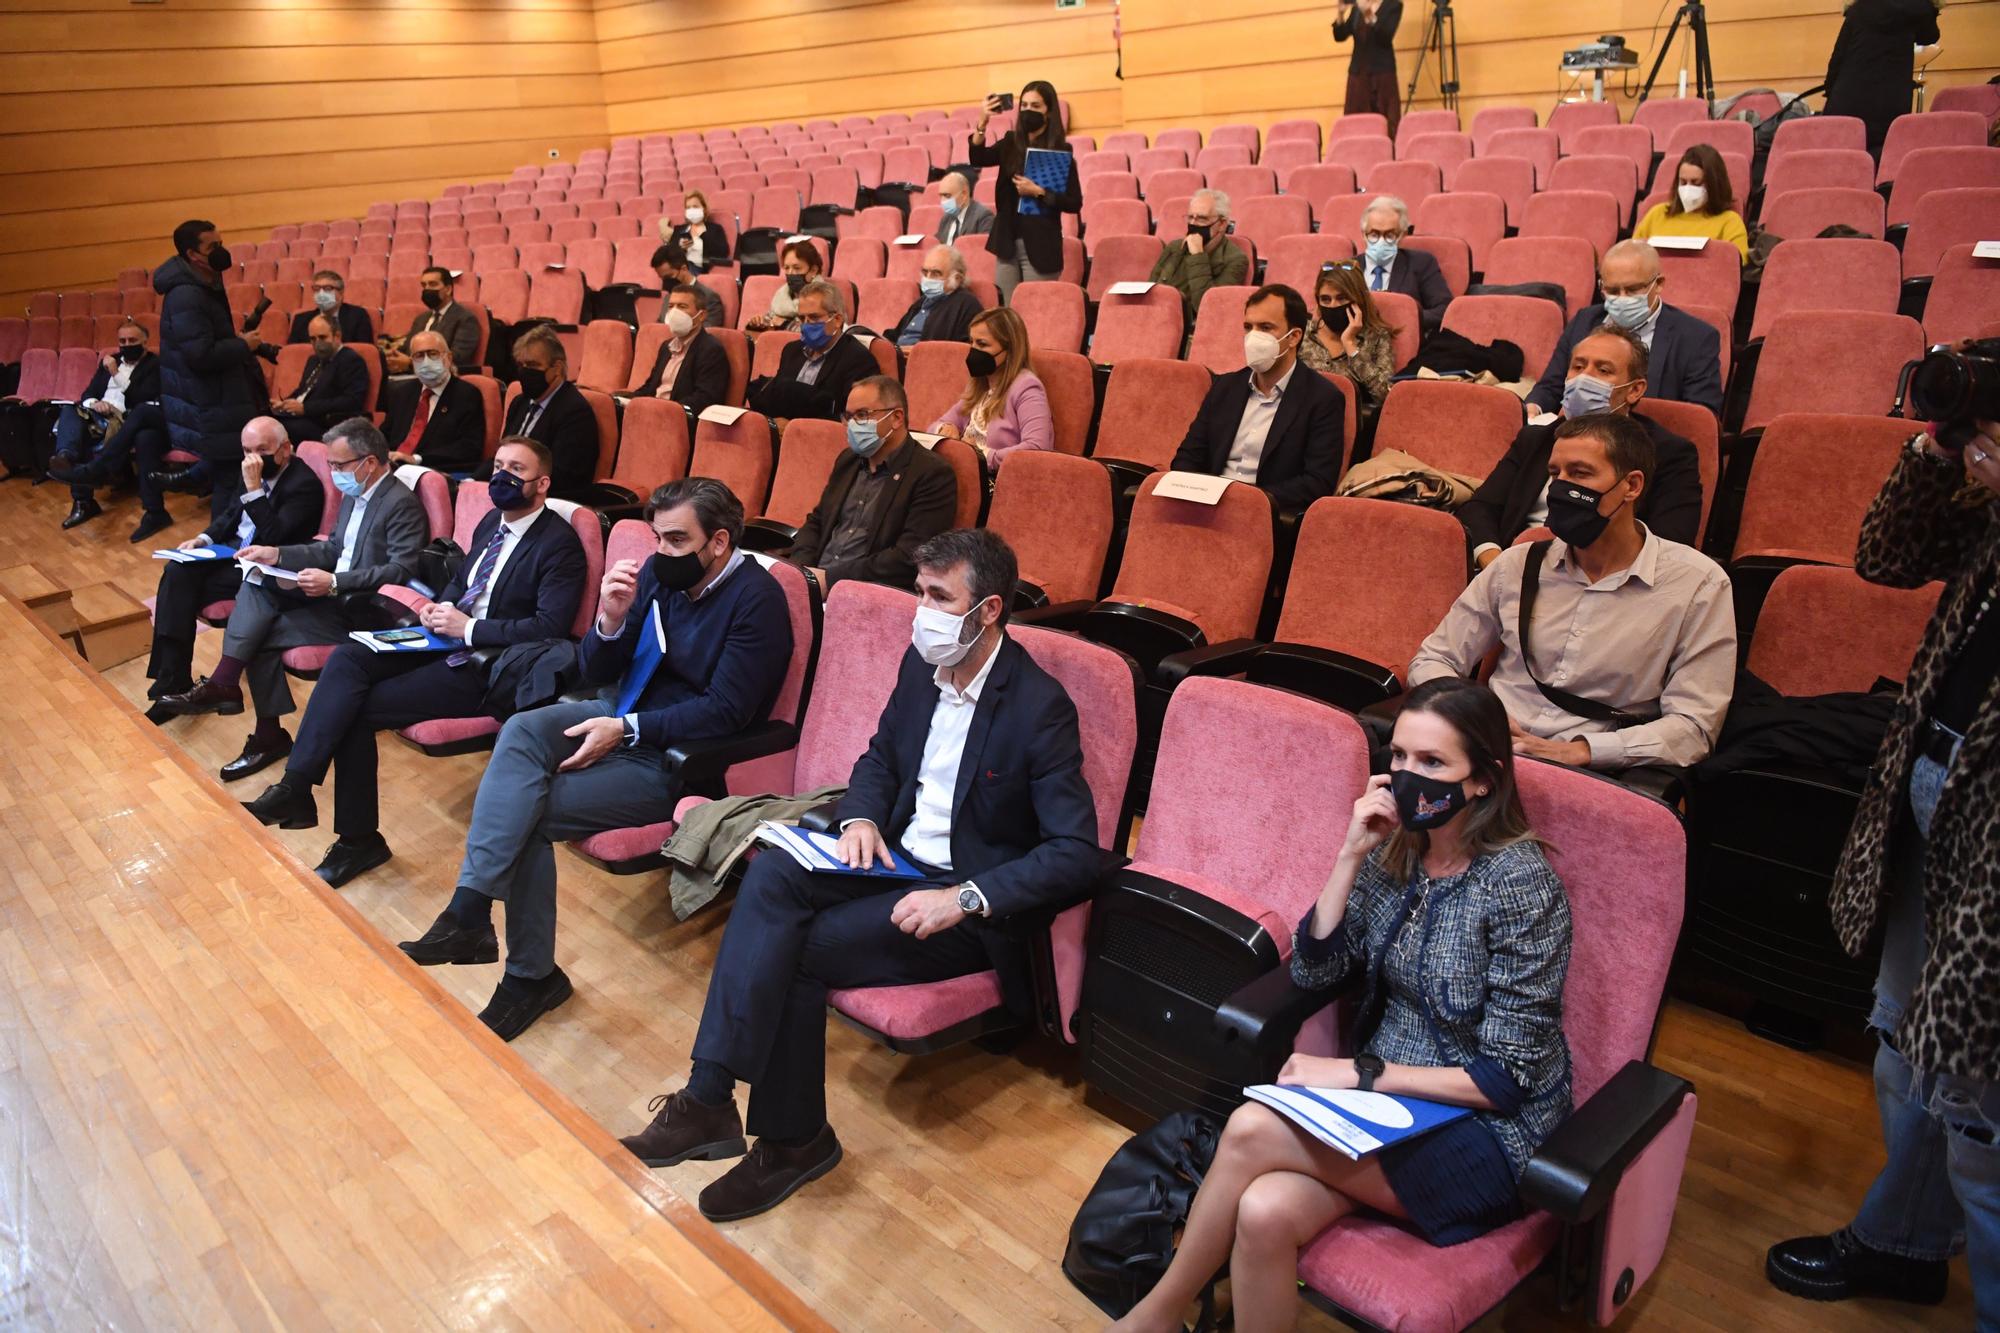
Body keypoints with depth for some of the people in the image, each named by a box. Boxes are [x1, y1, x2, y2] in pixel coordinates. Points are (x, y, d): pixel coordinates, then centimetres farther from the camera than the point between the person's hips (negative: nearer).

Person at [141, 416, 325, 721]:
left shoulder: (304, 484, -16)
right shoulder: (251, 470, 8)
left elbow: (273, 536, -25)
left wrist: (254, 487, -27)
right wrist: (203, 539, 4)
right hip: (234, 552, 8)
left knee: (182, 587, -21)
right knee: (177, 571, -18)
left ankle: (174, 682, -8)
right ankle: (171, 680, -20)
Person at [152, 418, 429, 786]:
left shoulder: (402, 504, -16)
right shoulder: (355, 494, 12)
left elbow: (401, 570, -25)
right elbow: (333, 549, 18)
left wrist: (334, 583, -31)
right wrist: (277, 554, 5)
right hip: (334, 594, 9)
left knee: (262, 632, -16)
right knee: (258, 582, -9)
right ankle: (223, 684, -9)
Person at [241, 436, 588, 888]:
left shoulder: (559, 542, -13)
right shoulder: (493, 521, 14)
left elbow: (550, 629, -20)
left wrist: (468, 627, -18)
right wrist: (439, 607, 4)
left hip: (483, 669, -8)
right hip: (447, 640, 8)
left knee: (356, 708, -16)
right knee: (346, 659, -15)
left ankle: (358, 838, -5)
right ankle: (294, 789, -17)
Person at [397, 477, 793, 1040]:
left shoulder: (756, 598, -15)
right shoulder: (661, 572, 4)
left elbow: (727, 710, -20)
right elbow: (596, 673, 6)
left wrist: (625, 730, -22)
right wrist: (610, 619, -15)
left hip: (677, 760, -7)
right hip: (621, 714, 7)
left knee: (526, 812, -18)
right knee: (523, 730, -22)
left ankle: (529, 976, -6)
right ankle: (468, 913, -26)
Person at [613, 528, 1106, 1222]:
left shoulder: (1040, 707, -19)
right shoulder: (921, 664, 3)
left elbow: (1078, 853, -21)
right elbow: (879, 756, 18)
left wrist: (966, 899, -28)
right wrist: (860, 818, -4)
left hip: (971, 907, -7)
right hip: (899, 854, 7)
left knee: (798, 948, -21)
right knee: (772, 877, -21)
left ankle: (790, 1139, -1)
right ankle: (710, 1098, -21)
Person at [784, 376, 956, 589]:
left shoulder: (932, 474, -7)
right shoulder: (848, 460, 17)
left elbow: (909, 558, -16)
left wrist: (829, 578, -18)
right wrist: (799, 568, 1)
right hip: (813, 579, 8)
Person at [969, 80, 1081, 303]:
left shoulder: (1061, 151, -4)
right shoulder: (1011, 142, 8)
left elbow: (1075, 203, -8)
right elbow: (977, 159, -7)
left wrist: (1038, 192, -18)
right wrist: (982, 123, -21)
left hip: (1041, 245, -4)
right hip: (1007, 241, 4)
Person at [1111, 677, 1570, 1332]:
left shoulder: (1521, 883, -17)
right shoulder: (1397, 850, 1)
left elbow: (1507, 1077, -16)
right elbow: (1312, 971, -1)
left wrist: (1363, 1073, -19)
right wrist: (1352, 854, -11)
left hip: (1486, 1131, -5)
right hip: (1385, 1100, 5)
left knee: (1251, 1130, -25)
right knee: (1263, 1214, -27)